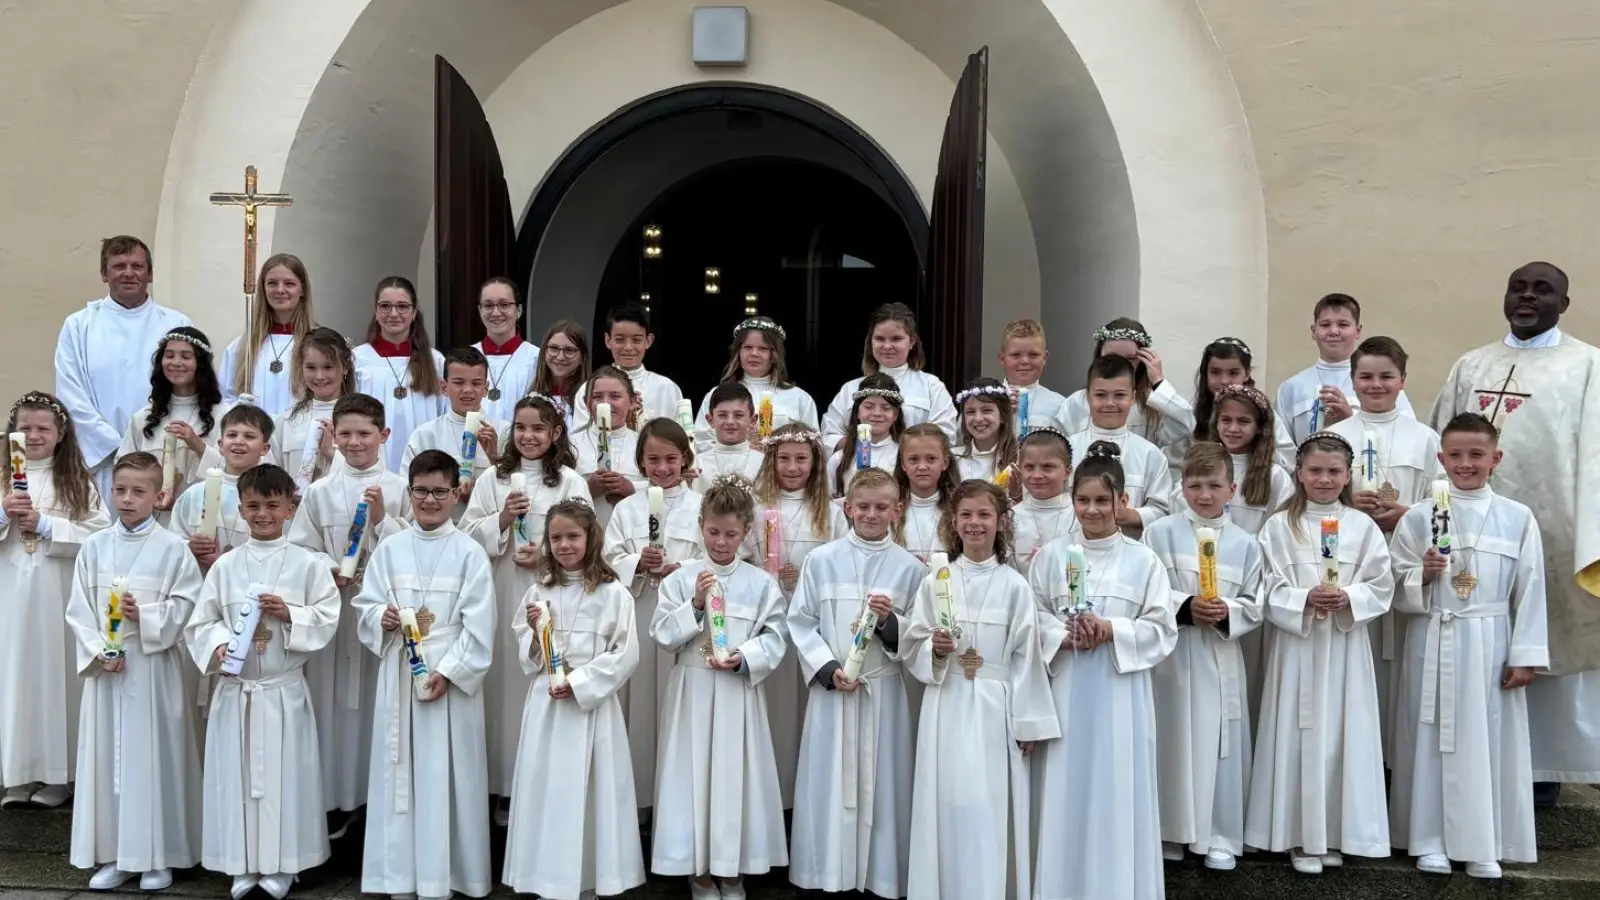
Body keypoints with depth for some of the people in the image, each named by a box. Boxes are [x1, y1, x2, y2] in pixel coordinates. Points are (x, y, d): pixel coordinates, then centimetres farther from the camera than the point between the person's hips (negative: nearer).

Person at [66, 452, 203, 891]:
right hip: (105, 665, 3)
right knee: (106, 755, 7)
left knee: (154, 755, 1)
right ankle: (113, 855, 18)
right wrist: (98, 651, -7)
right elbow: (78, 610, 4)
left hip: (154, 666, -3)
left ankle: (157, 855, 12)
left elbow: (186, 605, -6)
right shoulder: (94, 546, 5)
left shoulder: (172, 547, -4)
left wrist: (145, 616, -19)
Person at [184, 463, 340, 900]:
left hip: (284, 689, -2)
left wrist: (289, 614, -17)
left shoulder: (307, 564, -2)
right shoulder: (225, 565, 3)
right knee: (236, 774, 8)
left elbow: (328, 618, -3)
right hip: (235, 689, 2)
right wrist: (219, 646, -14)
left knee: (284, 775, 4)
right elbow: (200, 622, 4)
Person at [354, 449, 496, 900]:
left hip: (452, 676, -3)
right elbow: (364, 608, 8)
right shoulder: (389, 550, 6)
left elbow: (478, 627, -7)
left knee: (447, 774, 0)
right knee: (399, 771, 7)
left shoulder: (469, 553, -3)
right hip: (400, 675, 3)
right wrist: (381, 618, -14)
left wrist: (448, 671, -14)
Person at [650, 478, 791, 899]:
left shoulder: (761, 582, 1)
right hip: (692, 691, 0)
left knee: (736, 776, 3)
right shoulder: (681, 579, 1)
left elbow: (776, 639, -1)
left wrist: (743, 658, -17)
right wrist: (695, 604, -16)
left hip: (739, 693, 0)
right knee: (693, 775, 3)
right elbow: (662, 634, -4)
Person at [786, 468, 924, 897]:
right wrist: (828, 668, -10)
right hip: (830, 687, 0)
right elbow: (800, 624, 0)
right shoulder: (821, 560, 1)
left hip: (884, 688, 0)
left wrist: (890, 621, -16)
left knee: (879, 782, 5)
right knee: (829, 782, 3)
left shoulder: (909, 568, 2)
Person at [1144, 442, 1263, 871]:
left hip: (1220, 658, 1)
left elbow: (1255, 606, 4)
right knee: (1170, 740, 4)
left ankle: (1221, 837, 18)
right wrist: (1184, 608, -18)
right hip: (1169, 654, -1)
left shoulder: (1244, 543, 6)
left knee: (1219, 743, 5)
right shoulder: (1160, 533, 0)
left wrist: (1227, 612, -14)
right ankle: (1166, 832, 18)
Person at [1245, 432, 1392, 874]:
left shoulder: (1363, 526, 4)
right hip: (1296, 643, -1)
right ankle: (1301, 836, 12)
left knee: (1343, 735, 5)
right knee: (1300, 736, 2)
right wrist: (1306, 600, -19)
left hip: (1347, 646, 1)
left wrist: (1348, 598, -16)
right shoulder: (1279, 526, 1)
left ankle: (1336, 833, 19)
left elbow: (1381, 587, 1)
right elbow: (1269, 591, -4)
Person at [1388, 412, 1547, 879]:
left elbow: (1530, 591, 2)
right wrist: (1422, 574, -18)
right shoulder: (1419, 517, 1)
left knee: (1489, 738, 3)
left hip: (1491, 644, 0)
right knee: (1434, 738, 3)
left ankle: (1484, 846, 14)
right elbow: (1397, 590, 3)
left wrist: (1525, 655, -2)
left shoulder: (1518, 518, 3)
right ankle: (1430, 841, 13)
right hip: (1434, 643, 0)